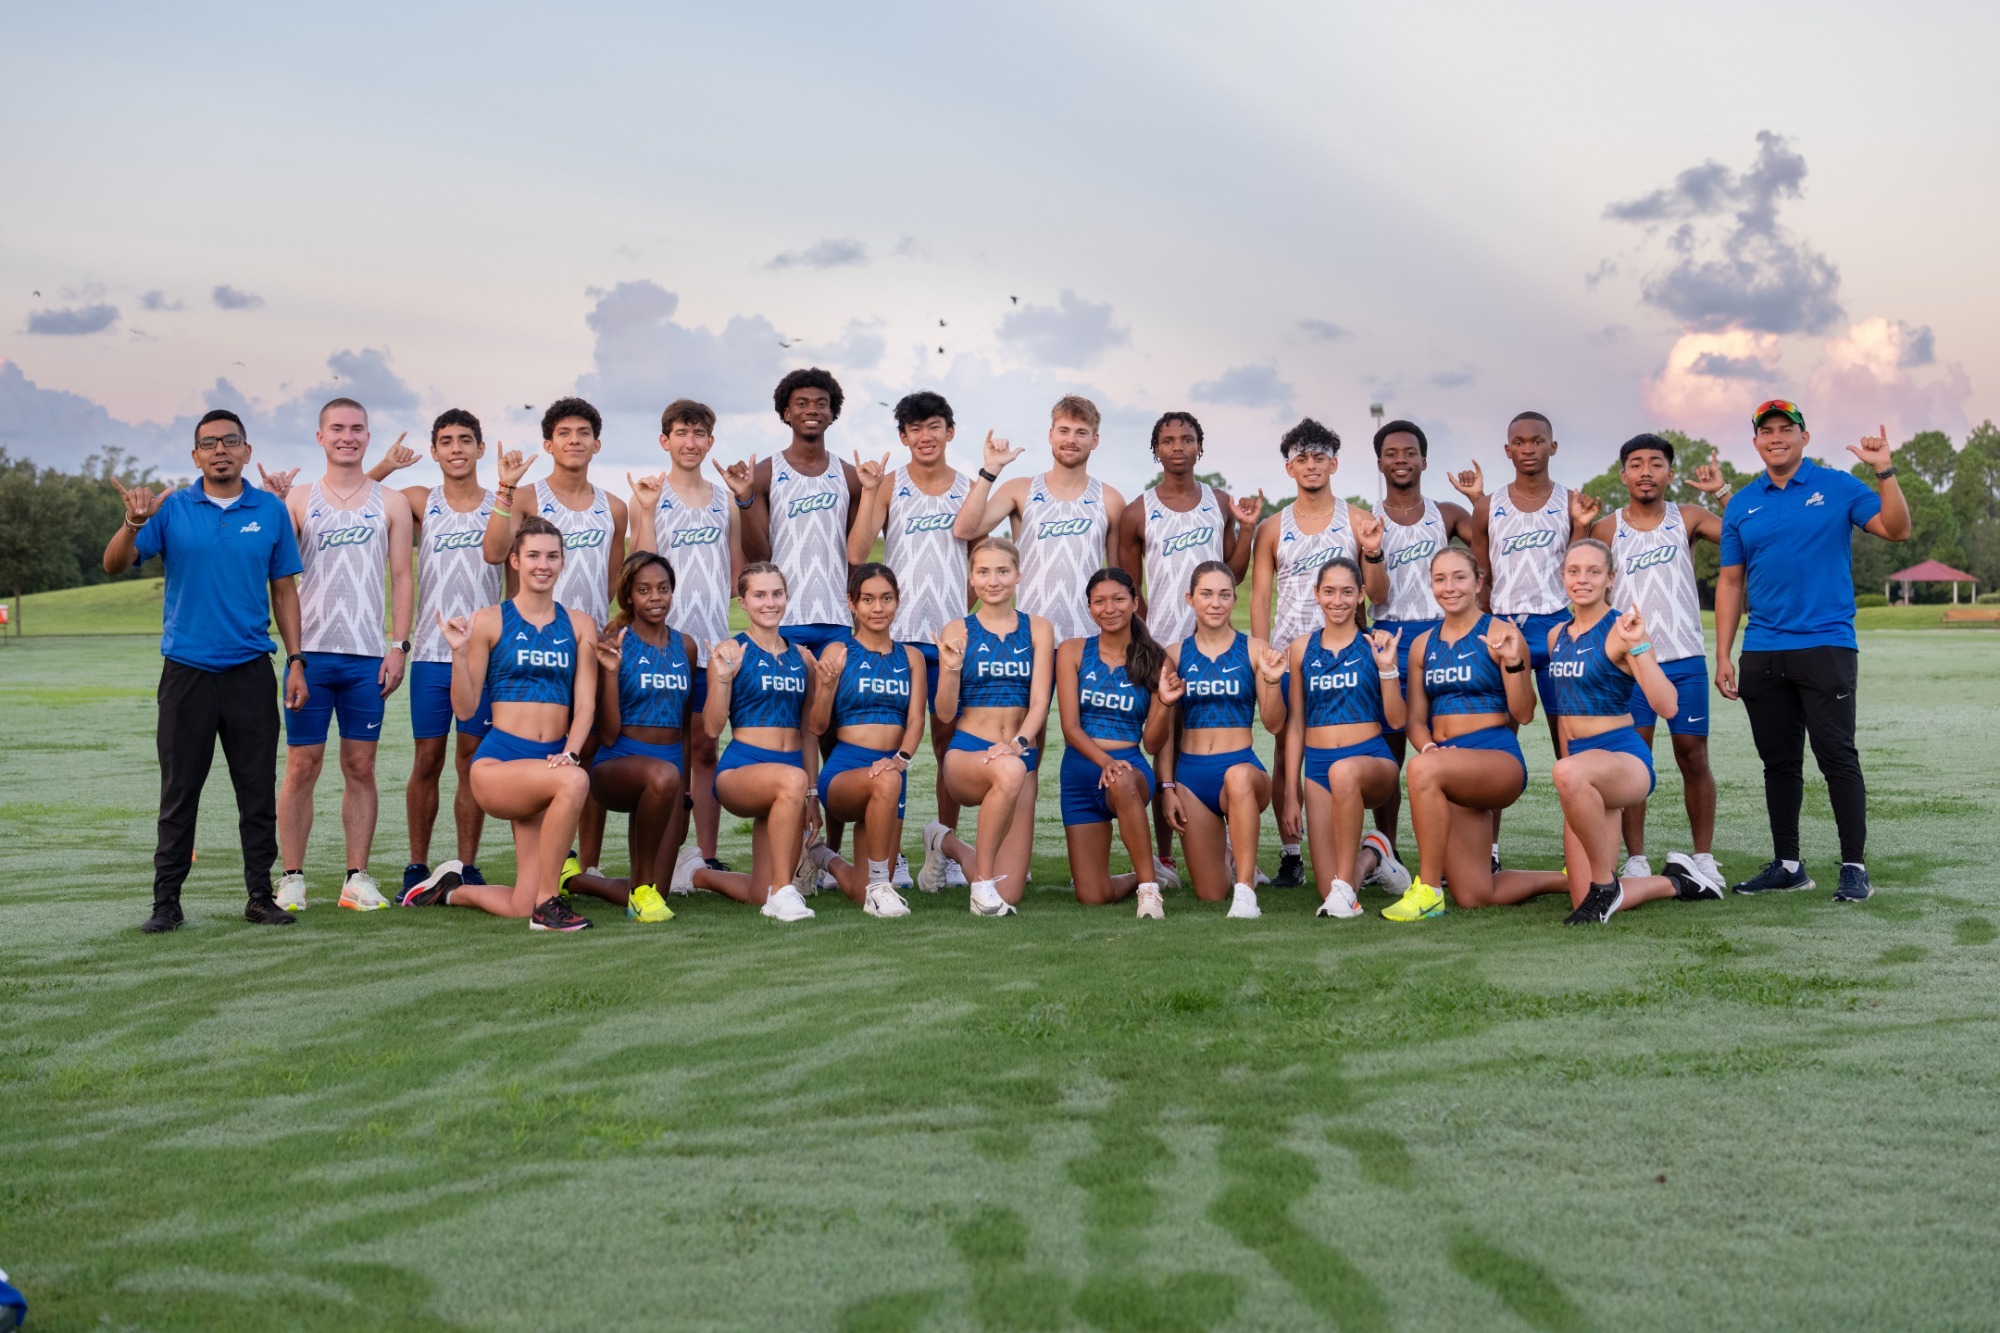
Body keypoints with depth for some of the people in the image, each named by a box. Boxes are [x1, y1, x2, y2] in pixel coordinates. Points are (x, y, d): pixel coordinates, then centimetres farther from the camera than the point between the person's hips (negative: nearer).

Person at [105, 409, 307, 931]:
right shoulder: (170, 509, 3)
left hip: (251, 672, 1)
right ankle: (166, 902, 10)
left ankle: (261, 897, 13)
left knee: (258, 791, 5)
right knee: (179, 793, 3)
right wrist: (134, 522, -24)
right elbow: (115, 564, -4)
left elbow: (284, 589, 9)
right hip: (186, 671, -1)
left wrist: (296, 661, 3)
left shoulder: (271, 510, 6)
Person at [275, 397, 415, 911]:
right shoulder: (298, 501, 8)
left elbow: (401, 578, 7)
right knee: (302, 766, 0)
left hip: (367, 656, 1)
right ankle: (292, 878, 7)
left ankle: (357, 877, 10)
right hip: (311, 652, -1)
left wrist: (399, 645, -1)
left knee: (361, 767, 4)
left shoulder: (391, 503, 9)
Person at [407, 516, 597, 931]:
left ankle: (451, 889, 31)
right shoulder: (489, 621, 0)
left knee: (521, 907, -3)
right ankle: (548, 904, -20)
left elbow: (585, 703, 3)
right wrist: (459, 651, -13)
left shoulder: (579, 625, 9)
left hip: (551, 764, 4)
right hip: (498, 761, -4)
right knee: (574, 783, -37)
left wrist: (570, 753, -13)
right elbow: (465, 708, 0)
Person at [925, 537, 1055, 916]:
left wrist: (1018, 742, -23)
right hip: (966, 752, -2)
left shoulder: (1038, 629, 5)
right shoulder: (957, 631, 1)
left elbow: (1040, 701, -4)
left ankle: (948, 843, 26)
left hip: (1021, 755, 2)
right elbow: (945, 714, -3)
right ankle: (982, 879, -20)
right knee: (1009, 771, -42)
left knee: (1006, 900, -6)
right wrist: (951, 669, -21)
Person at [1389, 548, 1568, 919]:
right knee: (1475, 897, 1)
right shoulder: (1423, 645, 14)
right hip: (1449, 773, 6)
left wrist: (1513, 662, -21)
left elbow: (1523, 714, -5)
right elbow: (1415, 718, 14)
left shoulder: (1500, 634, -2)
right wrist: (1428, 746, -8)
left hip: (1499, 758, -6)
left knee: (1423, 768, -37)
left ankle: (1428, 891, -27)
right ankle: (1568, 879, 28)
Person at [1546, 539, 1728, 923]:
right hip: (1582, 765, 7)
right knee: (1585, 903, -2)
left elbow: (1667, 707, -20)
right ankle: (1674, 882, 26)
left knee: (1570, 772, -44)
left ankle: (1605, 883, -22)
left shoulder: (1619, 630, -9)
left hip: (1624, 757, -7)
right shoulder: (1557, 636, 12)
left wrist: (1639, 646, -29)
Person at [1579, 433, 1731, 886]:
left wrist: (1722, 491, -10)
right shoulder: (1606, 529, 5)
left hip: (1685, 660, 0)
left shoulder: (1687, 519, 4)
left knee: (1694, 757, 3)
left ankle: (1704, 857, 13)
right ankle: (1636, 860, 7)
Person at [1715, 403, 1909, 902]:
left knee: (1837, 756, -6)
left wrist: (1884, 471, -18)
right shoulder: (1741, 506, 10)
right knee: (1778, 761, 10)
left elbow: (1896, 530, -6)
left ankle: (1855, 867, 1)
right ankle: (1786, 864, 19)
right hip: (1762, 655, 4)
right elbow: (1730, 582, 10)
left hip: (1826, 646, -4)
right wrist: (1722, 656, 5)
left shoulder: (1836, 487, 2)